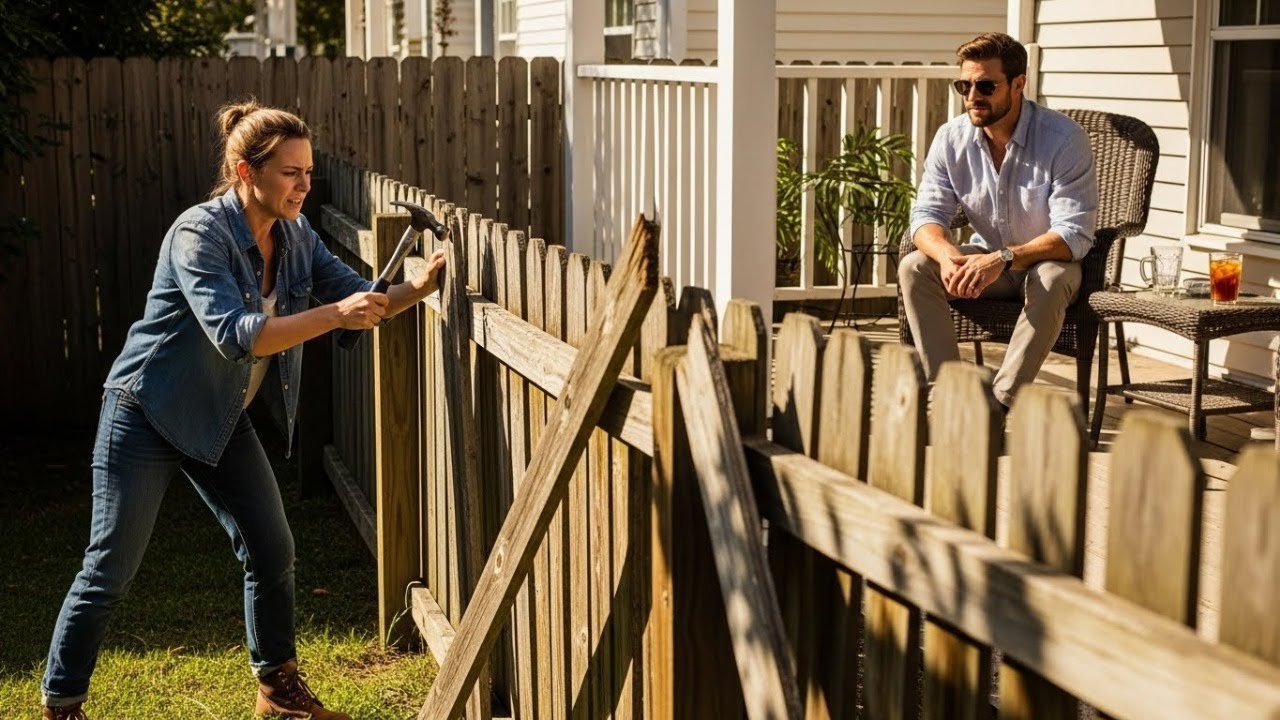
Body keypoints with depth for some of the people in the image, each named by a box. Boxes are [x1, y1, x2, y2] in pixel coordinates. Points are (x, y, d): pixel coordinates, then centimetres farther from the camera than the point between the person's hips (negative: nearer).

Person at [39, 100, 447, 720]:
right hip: (147, 413, -7)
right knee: (110, 570, -2)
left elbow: (361, 299, 0)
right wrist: (334, 314, -40)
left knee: (272, 551, 6)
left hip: (221, 419, 7)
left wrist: (418, 288, -19)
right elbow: (235, 335, -35)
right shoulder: (199, 233, -24)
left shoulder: (294, 236, -2)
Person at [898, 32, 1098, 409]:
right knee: (913, 268, -22)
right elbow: (927, 213, -8)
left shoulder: (1064, 138, -20)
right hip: (985, 259, 4)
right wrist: (948, 255, -33)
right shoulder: (951, 138, -7)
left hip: (1047, 262, -4)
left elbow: (1074, 235, -25)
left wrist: (1003, 259, -39)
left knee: (1049, 281, -38)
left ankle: (1000, 403, -32)